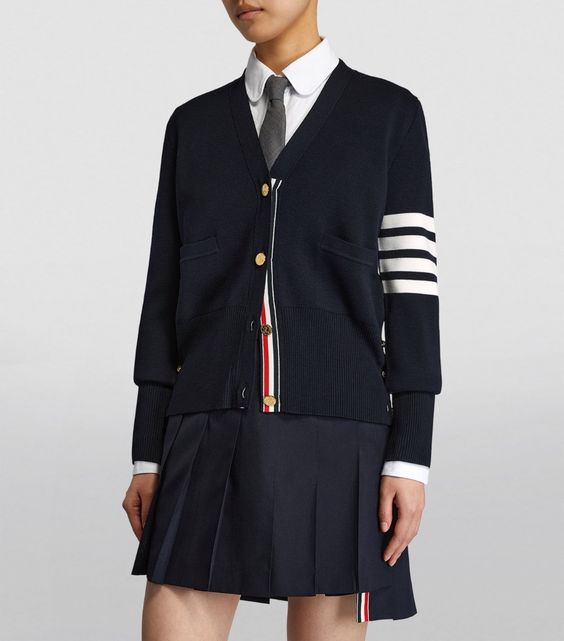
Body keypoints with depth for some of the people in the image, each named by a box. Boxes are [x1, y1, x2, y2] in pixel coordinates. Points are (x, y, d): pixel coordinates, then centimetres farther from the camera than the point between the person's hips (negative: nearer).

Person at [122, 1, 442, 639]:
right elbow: (168, 298, 13)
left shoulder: (391, 115, 6)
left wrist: (411, 460, -6)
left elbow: (412, 290, 1)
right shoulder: (194, 126, 14)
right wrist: (147, 459, 7)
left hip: (333, 442, -2)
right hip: (214, 443, 3)